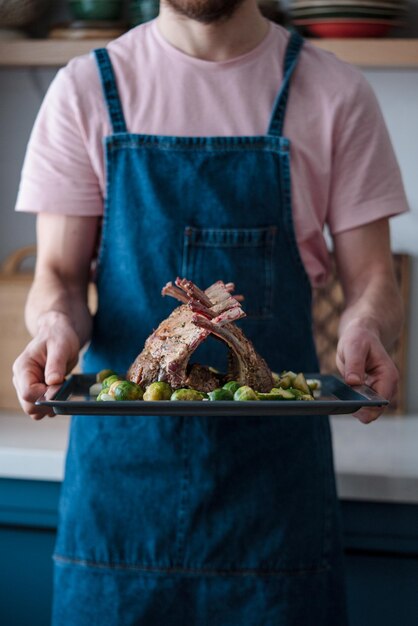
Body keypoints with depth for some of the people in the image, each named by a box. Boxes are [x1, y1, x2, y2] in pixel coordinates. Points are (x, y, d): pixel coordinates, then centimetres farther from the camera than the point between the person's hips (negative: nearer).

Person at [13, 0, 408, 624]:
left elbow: (371, 278, 3)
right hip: (123, 446, 1)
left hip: (276, 454, 0)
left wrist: (364, 328, -19)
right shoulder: (86, 88, 3)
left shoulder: (335, 93, 3)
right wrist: (57, 326, -20)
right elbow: (60, 273, 2)